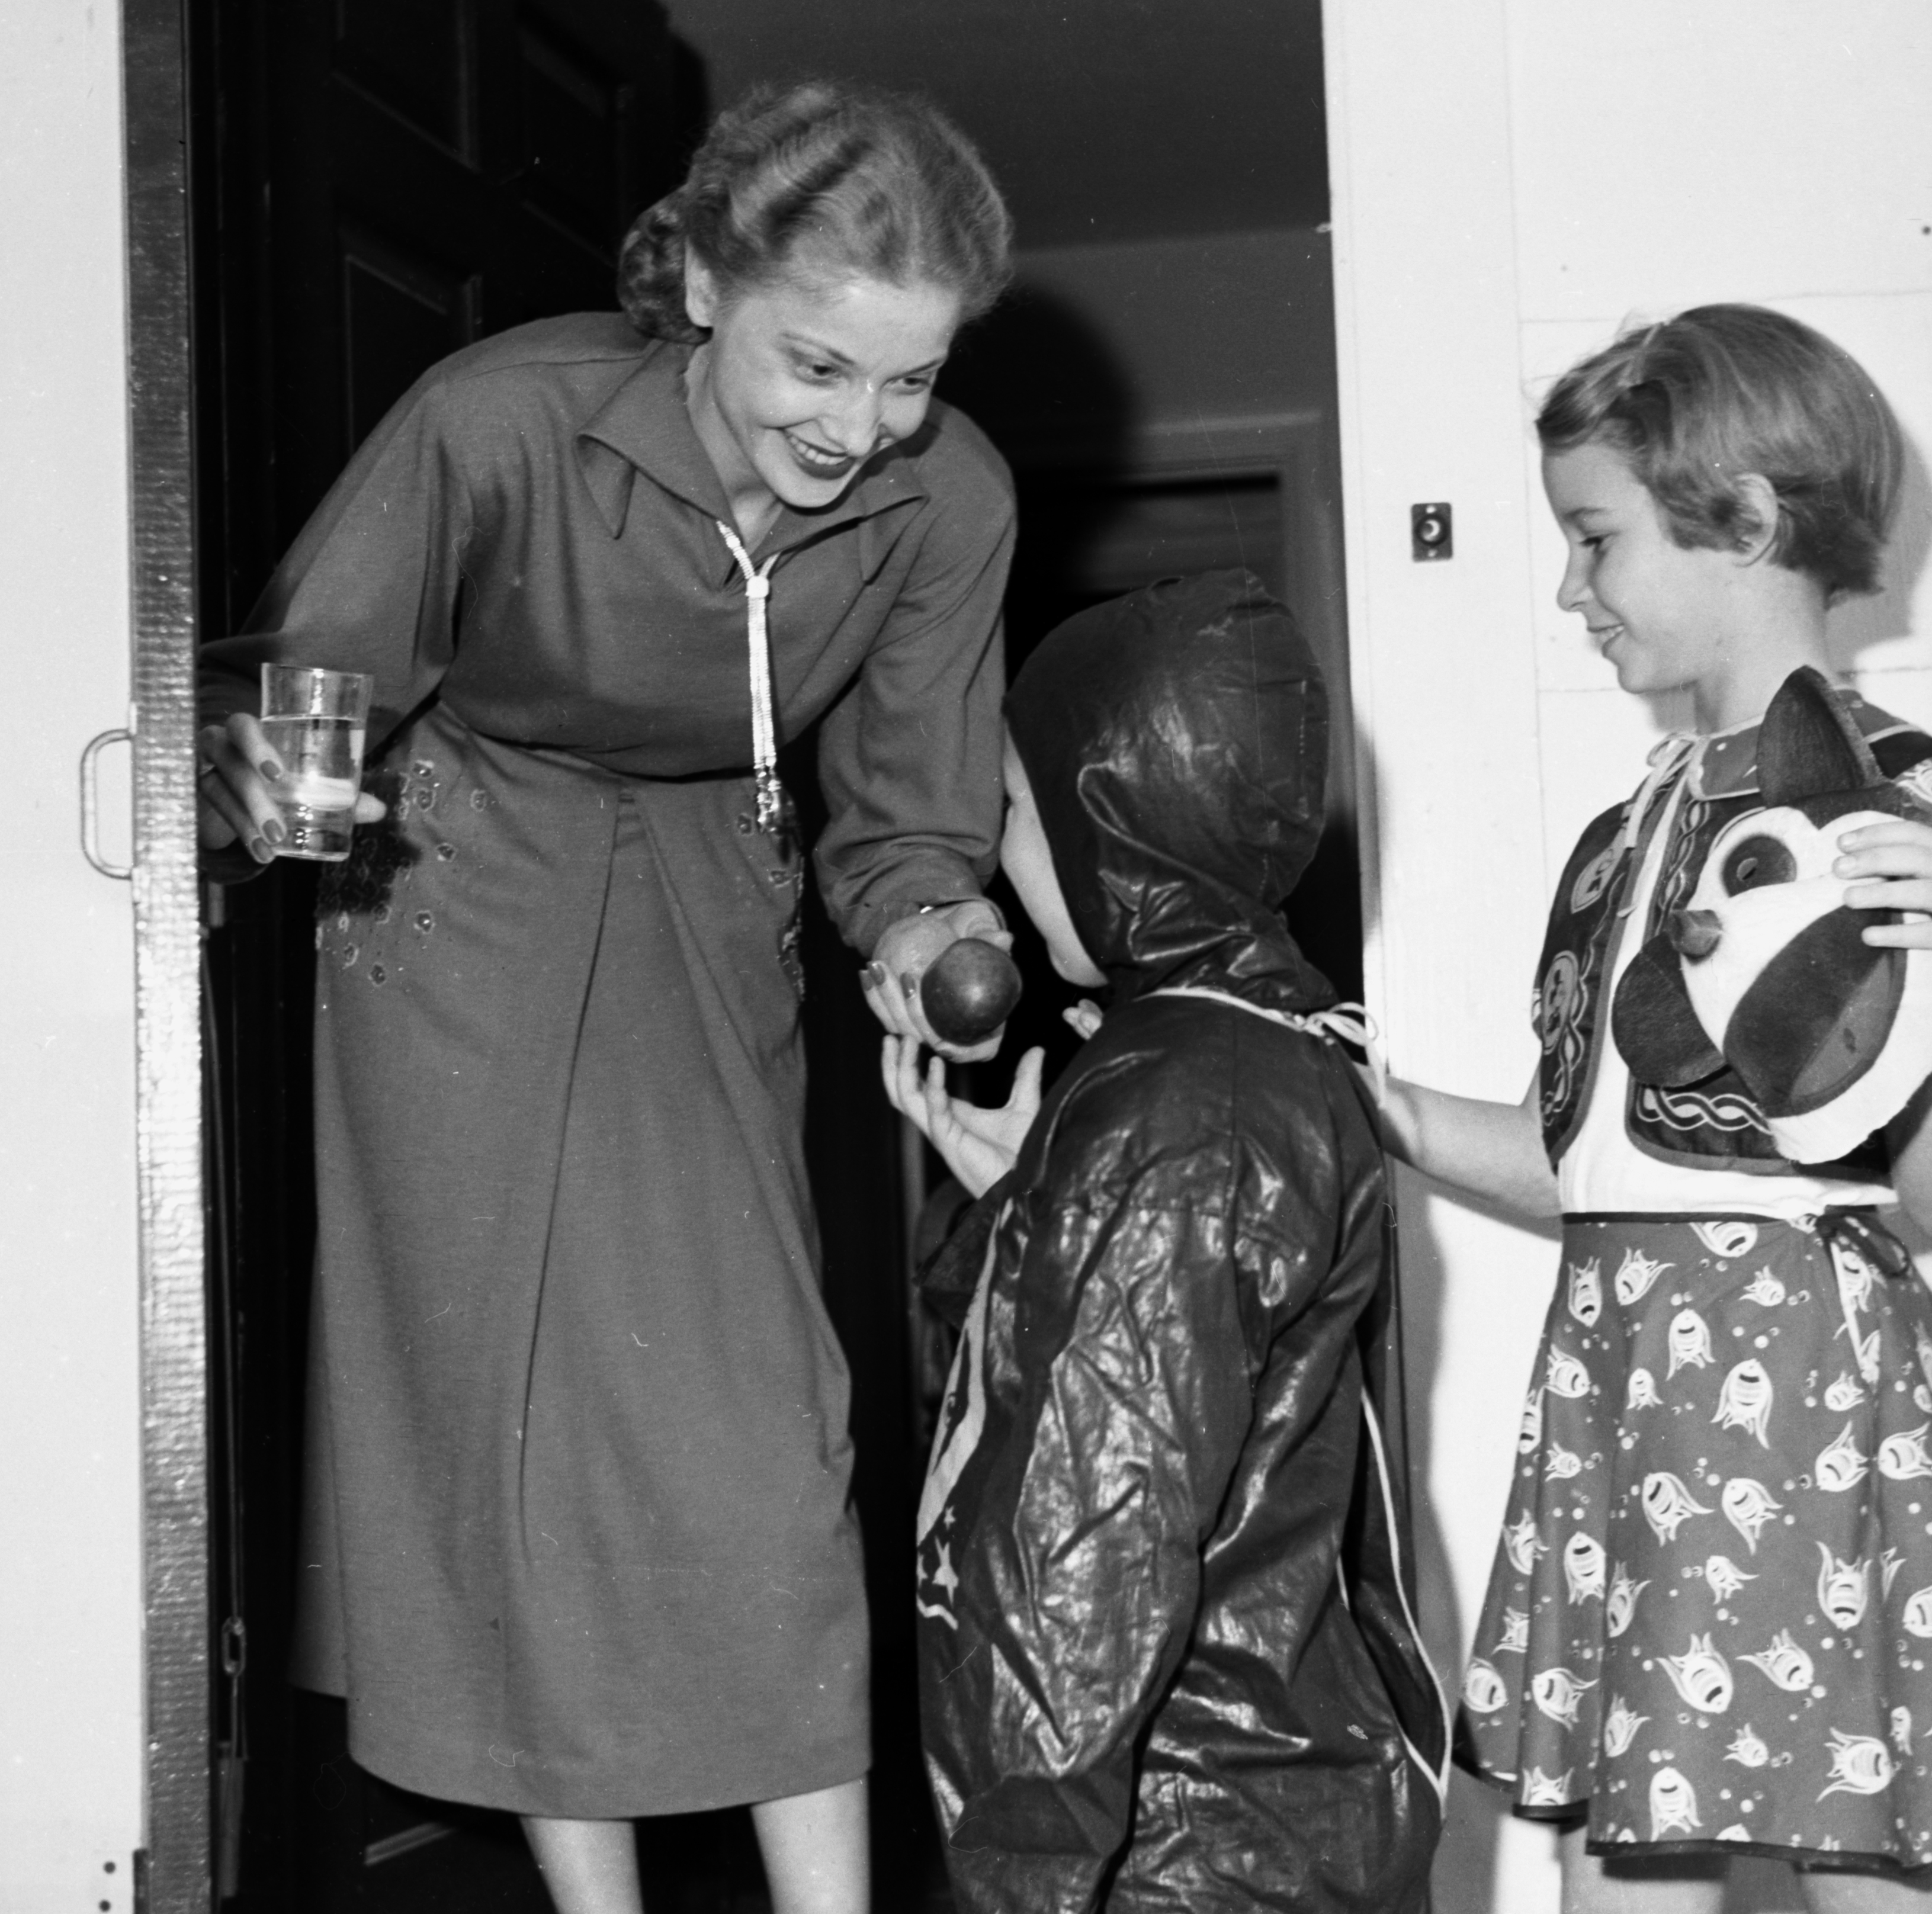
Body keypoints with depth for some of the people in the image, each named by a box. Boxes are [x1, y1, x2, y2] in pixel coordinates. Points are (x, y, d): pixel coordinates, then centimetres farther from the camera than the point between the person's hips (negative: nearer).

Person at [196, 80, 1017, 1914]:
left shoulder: (944, 500, -17)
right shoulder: (501, 421, -28)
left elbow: (907, 821, -4)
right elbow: (281, 694, -18)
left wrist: (927, 926, -26)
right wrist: (256, 778, -40)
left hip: (708, 918, 3)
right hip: (460, 903, -2)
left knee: (760, 1417, -1)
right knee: (521, 1423, -1)